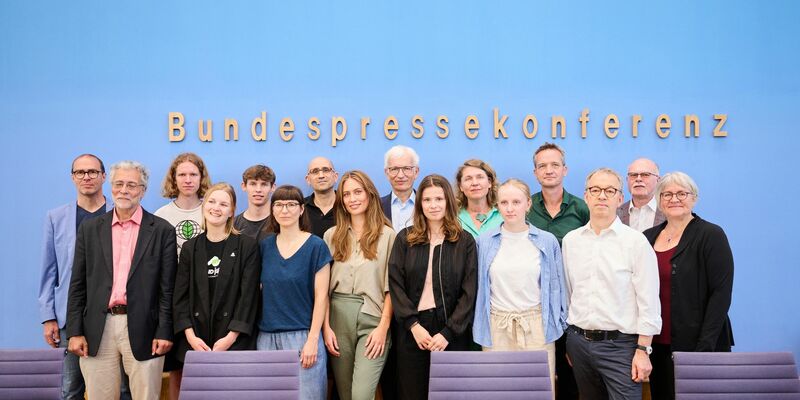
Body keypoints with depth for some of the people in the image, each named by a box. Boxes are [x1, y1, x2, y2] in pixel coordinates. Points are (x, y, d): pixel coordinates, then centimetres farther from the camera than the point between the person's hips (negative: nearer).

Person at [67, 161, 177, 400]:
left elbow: (167, 288, -1)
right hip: (98, 330, 2)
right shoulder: (90, 229, 9)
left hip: (142, 330, -2)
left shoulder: (162, 230, 1)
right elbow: (78, 285, 9)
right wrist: (74, 331, 2)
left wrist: (164, 332, -6)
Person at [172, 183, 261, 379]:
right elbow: (180, 295, 6)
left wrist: (231, 337, -11)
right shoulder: (190, 248, 9)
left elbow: (248, 295, -5)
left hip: (235, 342, -2)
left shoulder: (247, 246, 0)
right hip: (194, 343, 3)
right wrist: (190, 335, -5)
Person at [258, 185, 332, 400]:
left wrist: (312, 340, -11)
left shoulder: (316, 246, -4)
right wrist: (255, 329, 5)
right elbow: (261, 291, 12)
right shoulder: (265, 245, 8)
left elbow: (321, 296, -6)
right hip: (267, 336, 4)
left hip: (302, 335, -4)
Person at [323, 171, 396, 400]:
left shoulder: (387, 235, 0)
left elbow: (391, 286, -1)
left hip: (373, 318, -3)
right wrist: (326, 327, -1)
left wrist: (383, 327, -9)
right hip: (339, 316, 4)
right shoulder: (332, 235, 10)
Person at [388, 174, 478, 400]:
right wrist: (413, 325, -11)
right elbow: (395, 285, -1)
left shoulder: (465, 242, 3)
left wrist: (448, 332, -12)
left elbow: (469, 292, -3)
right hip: (412, 330, 1)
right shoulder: (405, 239, 6)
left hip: (452, 333, -1)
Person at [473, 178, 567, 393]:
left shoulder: (547, 241, 1)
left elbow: (557, 288, 7)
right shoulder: (484, 242, 3)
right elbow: (479, 287, 10)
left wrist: (559, 326, 6)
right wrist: (479, 328, 9)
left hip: (536, 326, 0)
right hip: (496, 328, 1)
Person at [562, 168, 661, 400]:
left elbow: (649, 302, -7)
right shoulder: (570, 240, 6)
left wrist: (642, 351, -10)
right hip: (578, 341, 4)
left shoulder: (636, 241, -6)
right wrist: (569, 342, 14)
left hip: (620, 344, -4)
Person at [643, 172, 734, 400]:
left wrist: (705, 346, -17)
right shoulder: (648, 237, 9)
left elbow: (721, 293, -11)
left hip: (695, 344, -5)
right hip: (656, 345, 5)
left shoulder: (711, 235, -5)